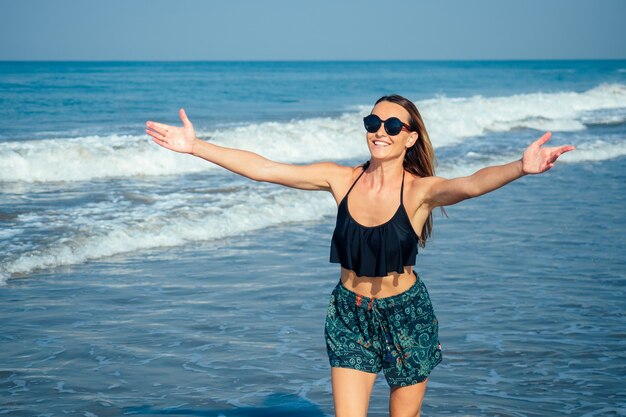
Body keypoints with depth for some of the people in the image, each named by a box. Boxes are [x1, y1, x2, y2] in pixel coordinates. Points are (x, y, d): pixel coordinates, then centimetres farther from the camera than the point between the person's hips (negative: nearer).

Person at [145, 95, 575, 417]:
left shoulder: (419, 190, -16)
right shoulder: (342, 179, -7)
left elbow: (470, 184, -36)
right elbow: (263, 169, -8)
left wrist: (520, 167, -56)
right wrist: (195, 146, -12)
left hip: (407, 316, -2)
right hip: (350, 315, 2)